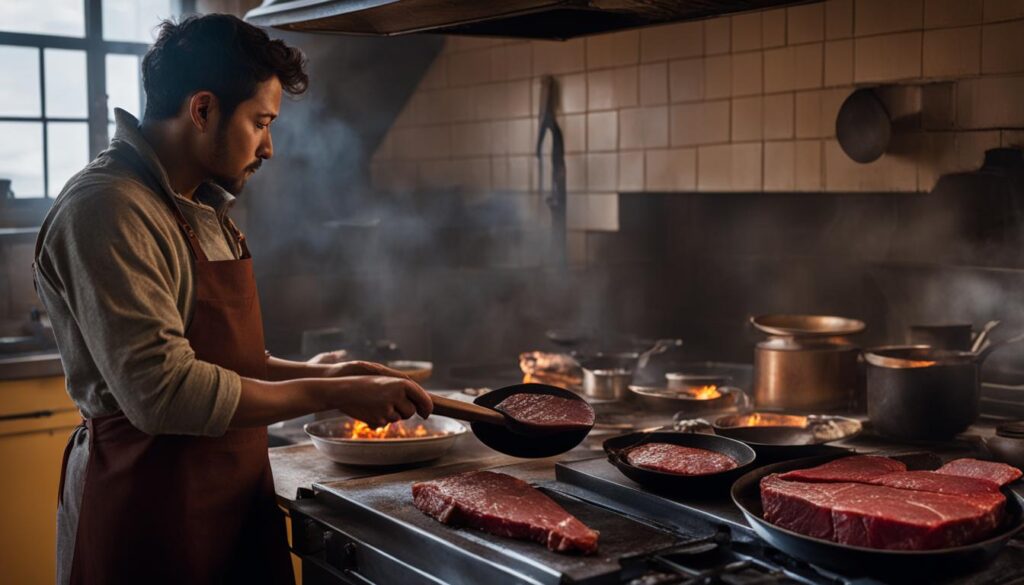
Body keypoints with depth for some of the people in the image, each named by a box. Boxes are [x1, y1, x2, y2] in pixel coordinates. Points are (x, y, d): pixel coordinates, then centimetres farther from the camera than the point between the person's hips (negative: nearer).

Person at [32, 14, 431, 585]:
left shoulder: (203, 210, 13)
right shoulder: (107, 209, -18)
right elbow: (161, 392, -25)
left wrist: (325, 373, 7)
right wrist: (333, 394, -18)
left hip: (235, 496, 9)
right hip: (148, 514, -8)